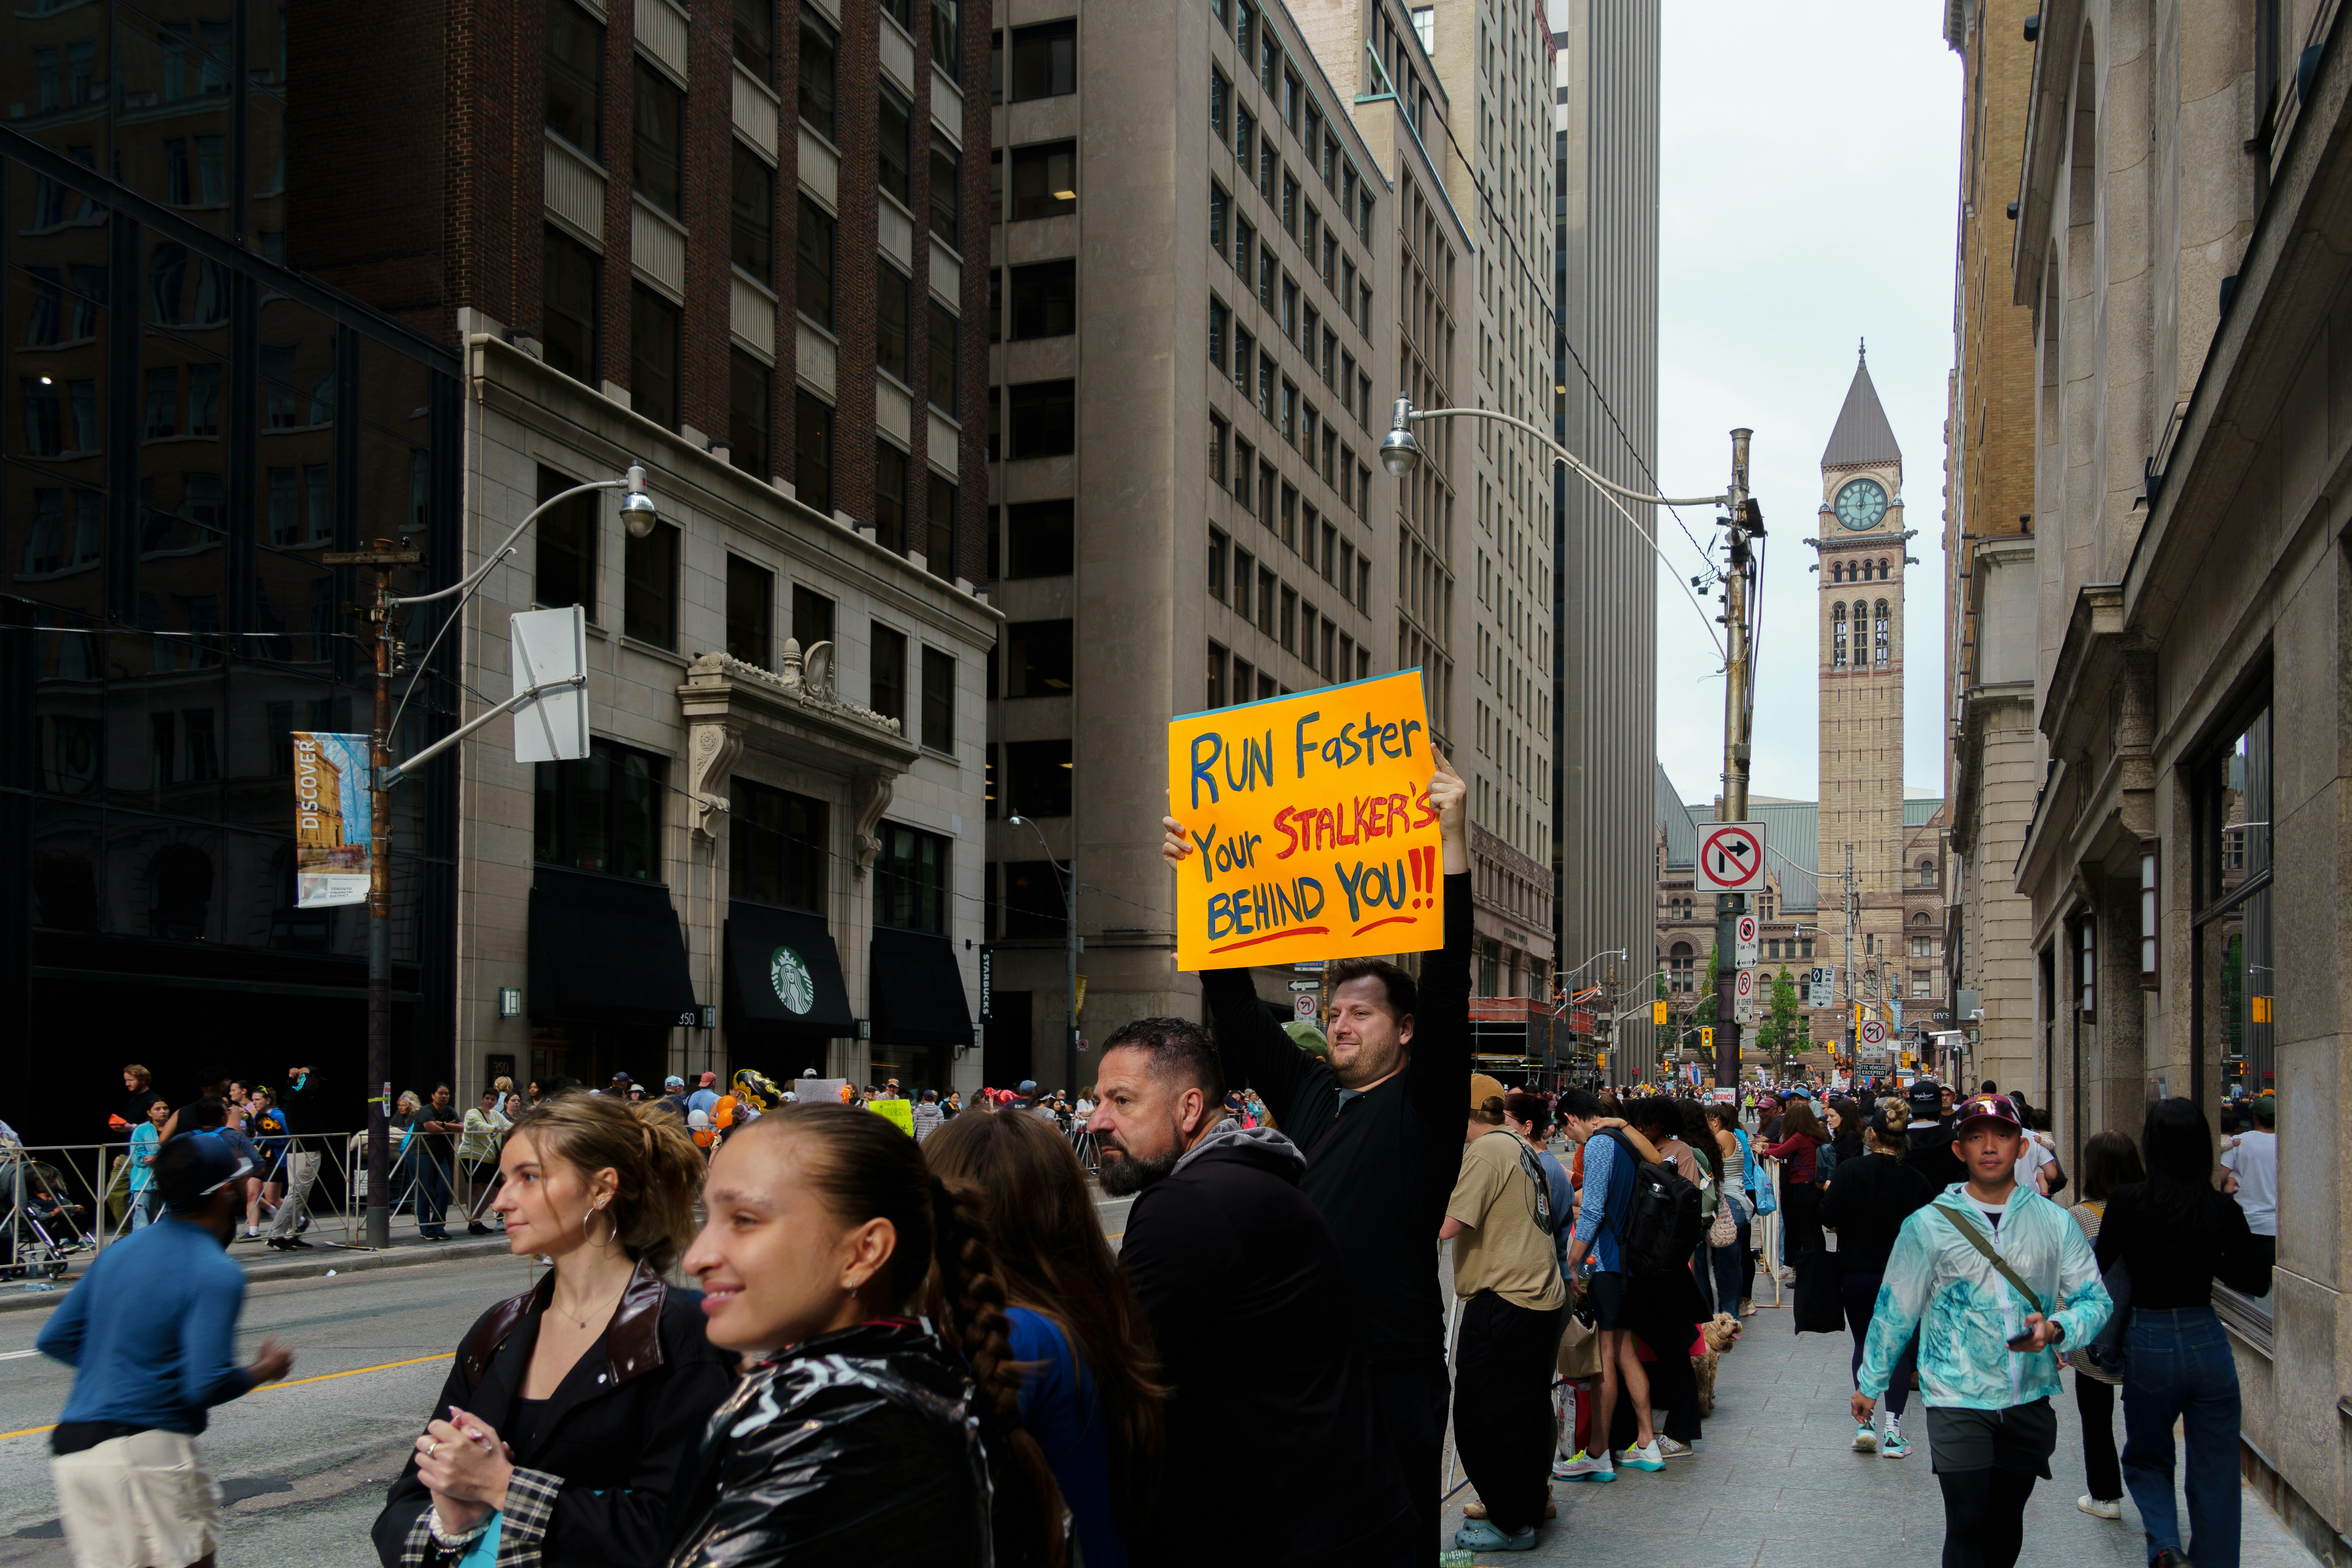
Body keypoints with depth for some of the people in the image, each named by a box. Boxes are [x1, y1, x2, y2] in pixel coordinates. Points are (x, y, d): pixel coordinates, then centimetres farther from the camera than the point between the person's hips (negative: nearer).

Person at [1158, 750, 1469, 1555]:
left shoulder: (1424, 1100, -2)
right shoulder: (1307, 1090, 13)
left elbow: (1447, 992, -14)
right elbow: (1237, 1007, 15)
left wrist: (1452, 847, -23)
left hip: (1393, 1374, -6)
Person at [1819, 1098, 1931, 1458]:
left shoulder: (1851, 1169, -11)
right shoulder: (1915, 1180, -5)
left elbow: (1828, 1217, -13)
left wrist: (1831, 1193, 5)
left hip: (1857, 1273, -1)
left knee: (1864, 1343, 14)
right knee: (1898, 1346, 9)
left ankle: (1865, 1421, 3)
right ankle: (1893, 1429, 1)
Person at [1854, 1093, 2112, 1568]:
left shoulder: (2053, 1222, 2)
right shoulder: (1929, 1225, -3)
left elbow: (2096, 1300, 3)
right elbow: (1894, 1311, 4)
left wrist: (2056, 1329, -17)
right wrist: (1870, 1383, 11)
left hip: (2030, 1401, 3)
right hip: (1958, 1400, -3)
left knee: (2007, 1522, 13)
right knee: (1968, 1525, -10)